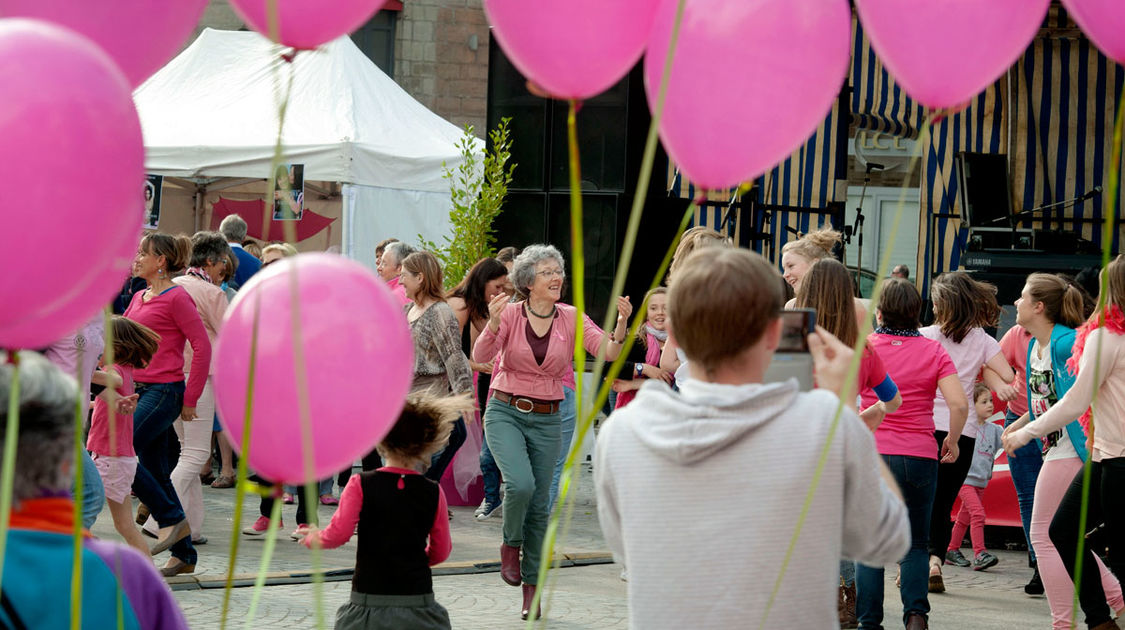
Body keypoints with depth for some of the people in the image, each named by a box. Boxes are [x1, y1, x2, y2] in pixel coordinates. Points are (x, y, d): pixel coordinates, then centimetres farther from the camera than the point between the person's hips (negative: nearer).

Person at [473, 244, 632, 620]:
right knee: (520, 484, -25)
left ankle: (532, 587, 19)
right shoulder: (510, 314, -7)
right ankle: (510, 546, 5)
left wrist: (622, 323, -31)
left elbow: (608, 352, -12)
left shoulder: (571, 318, -1)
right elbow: (480, 357, -18)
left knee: (539, 505, 6)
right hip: (506, 412, -2)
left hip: (547, 420, 3)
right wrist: (493, 324, -36)